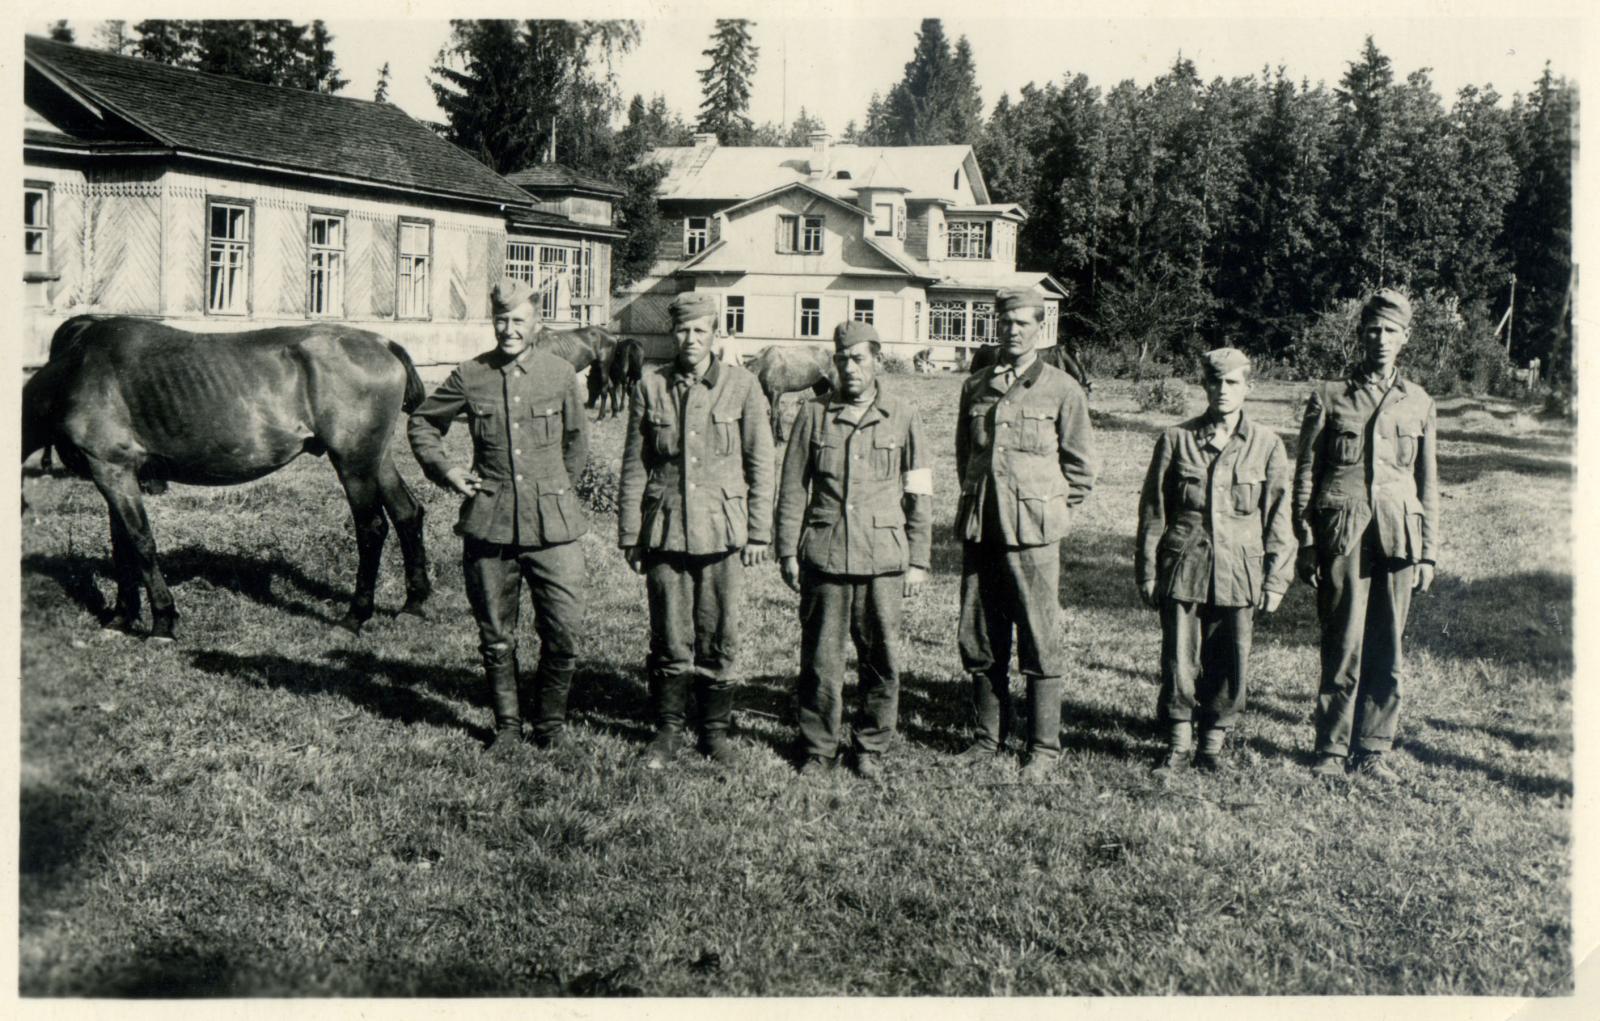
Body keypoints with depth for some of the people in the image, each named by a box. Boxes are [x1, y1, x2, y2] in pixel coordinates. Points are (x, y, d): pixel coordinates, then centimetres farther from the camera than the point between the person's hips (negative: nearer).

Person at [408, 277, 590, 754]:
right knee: (496, 637, 9)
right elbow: (421, 423, 16)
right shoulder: (469, 376, 1)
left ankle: (550, 719, 18)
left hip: (551, 523, 0)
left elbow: (577, 440, 18)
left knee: (564, 632, -3)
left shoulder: (561, 375, 2)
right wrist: (445, 470, 4)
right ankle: (508, 724, 25)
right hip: (489, 523, 1)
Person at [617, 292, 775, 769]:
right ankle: (668, 730, 19)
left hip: (721, 531, -1)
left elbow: (760, 465, 3)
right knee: (669, 639, 6)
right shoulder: (650, 388, 4)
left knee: (719, 637, 4)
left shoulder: (742, 386, 0)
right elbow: (634, 467, 7)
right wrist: (630, 535, 6)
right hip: (665, 529, 1)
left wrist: (759, 534, 1)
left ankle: (715, 730, 18)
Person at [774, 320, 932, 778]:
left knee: (881, 659, 5)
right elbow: (792, 489, 8)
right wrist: (787, 552, 4)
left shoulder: (902, 418, 5)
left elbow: (919, 495, 7)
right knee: (820, 658, 4)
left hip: (882, 559, 0)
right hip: (823, 556, 0)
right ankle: (819, 748, 17)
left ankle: (872, 748, 20)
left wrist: (918, 561, 4)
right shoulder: (814, 414, 5)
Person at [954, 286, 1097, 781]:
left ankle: (1044, 747, 7)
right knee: (977, 638, 9)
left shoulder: (1061, 389, -1)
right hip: (979, 528, 5)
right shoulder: (975, 387, 11)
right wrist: (975, 502, 15)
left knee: (1039, 642, -2)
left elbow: (1082, 467, 3)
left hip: (1032, 533, -4)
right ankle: (987, 736, 22)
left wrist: (1046, 511, 3)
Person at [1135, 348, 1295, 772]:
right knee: (1179, 660, 1)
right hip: (1183, 570, 0)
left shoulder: (1267, 445, 4)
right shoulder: (1176, 440, 4)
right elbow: (1153, 511, 7)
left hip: (1238, 574, 0)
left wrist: (1276, 579, 4)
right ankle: (1178, 742, 15)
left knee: (1229, 662, 3)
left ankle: (1213, 742, 18)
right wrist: (1147, 572, 4)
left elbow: (1278, 518, 7)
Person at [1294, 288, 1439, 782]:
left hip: (1397, 536, 2)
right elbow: (1305, 475, 6)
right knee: (1343, 646, -3)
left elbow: (1428, 484, 15)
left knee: (1387, 650, 4)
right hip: (1342, 534, -2)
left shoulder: (1419, 403, 13)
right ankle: (1332, 750, 7)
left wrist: (1428, 553, 10)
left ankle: (1373, 749, 14)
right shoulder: (1329, 397, 6)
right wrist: (1306, 543, 0)